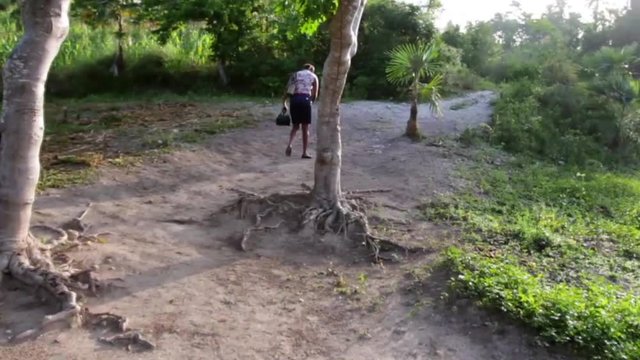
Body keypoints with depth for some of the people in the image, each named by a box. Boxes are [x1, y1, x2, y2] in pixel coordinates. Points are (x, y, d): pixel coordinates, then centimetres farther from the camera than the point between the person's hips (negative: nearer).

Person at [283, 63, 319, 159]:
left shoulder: (295, 74, 20)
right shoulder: (314, 76, 15)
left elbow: (287, 90, 8)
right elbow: (315, 95, 7)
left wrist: (284, 103, 8)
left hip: (294, 99, 3)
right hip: (305, 99, -2)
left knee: (296, 126, 16)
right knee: (305, 128, 6)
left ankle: (290, 144, -7)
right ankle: (305, 152, 8)